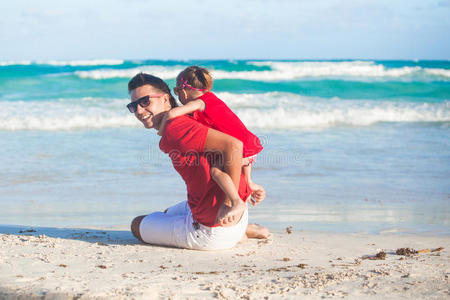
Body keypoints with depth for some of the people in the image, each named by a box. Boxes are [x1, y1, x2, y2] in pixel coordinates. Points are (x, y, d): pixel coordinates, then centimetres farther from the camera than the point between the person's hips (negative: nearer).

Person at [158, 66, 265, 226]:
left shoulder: (197, 103, -7)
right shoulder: (210, 97, 18)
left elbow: (172, 113, -21)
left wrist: (162, 130, -5)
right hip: (251, 144, 10)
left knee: (216, 170, -25)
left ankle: (237, 203, -35)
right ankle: (250, 184, 45)